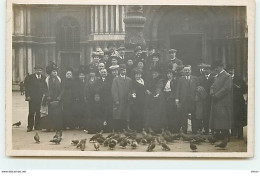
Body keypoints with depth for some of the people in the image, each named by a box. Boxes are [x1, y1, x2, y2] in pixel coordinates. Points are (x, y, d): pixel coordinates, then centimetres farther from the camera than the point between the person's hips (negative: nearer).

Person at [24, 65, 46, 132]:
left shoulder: (44, 78, 12)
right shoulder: (29, 78, 4)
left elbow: (46, 87, 12)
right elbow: (27, 87, 1)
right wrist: (28, 96, -8)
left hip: (41, 98, 3)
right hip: (32, 98, -3)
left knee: (39, 113, 3)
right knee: (31, 113, -4)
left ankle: (37, 126, 12)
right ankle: (30, 127, 0)